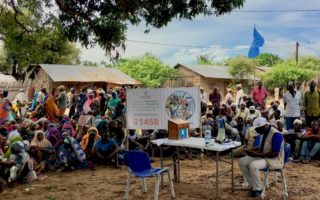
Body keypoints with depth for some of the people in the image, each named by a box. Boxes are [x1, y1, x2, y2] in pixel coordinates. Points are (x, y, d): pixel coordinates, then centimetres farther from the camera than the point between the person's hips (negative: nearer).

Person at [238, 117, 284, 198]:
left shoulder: (276, 134, -24)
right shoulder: (264, 133, 4)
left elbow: (275, 153, -27)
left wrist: (257, 154, -26)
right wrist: (252, 149, 1)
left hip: (274, 159, -9)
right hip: (263, 157, 9)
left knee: (253, 165, -33)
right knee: (242, 161, -4)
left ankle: (258, 189, -10)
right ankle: (253, 185, 6)